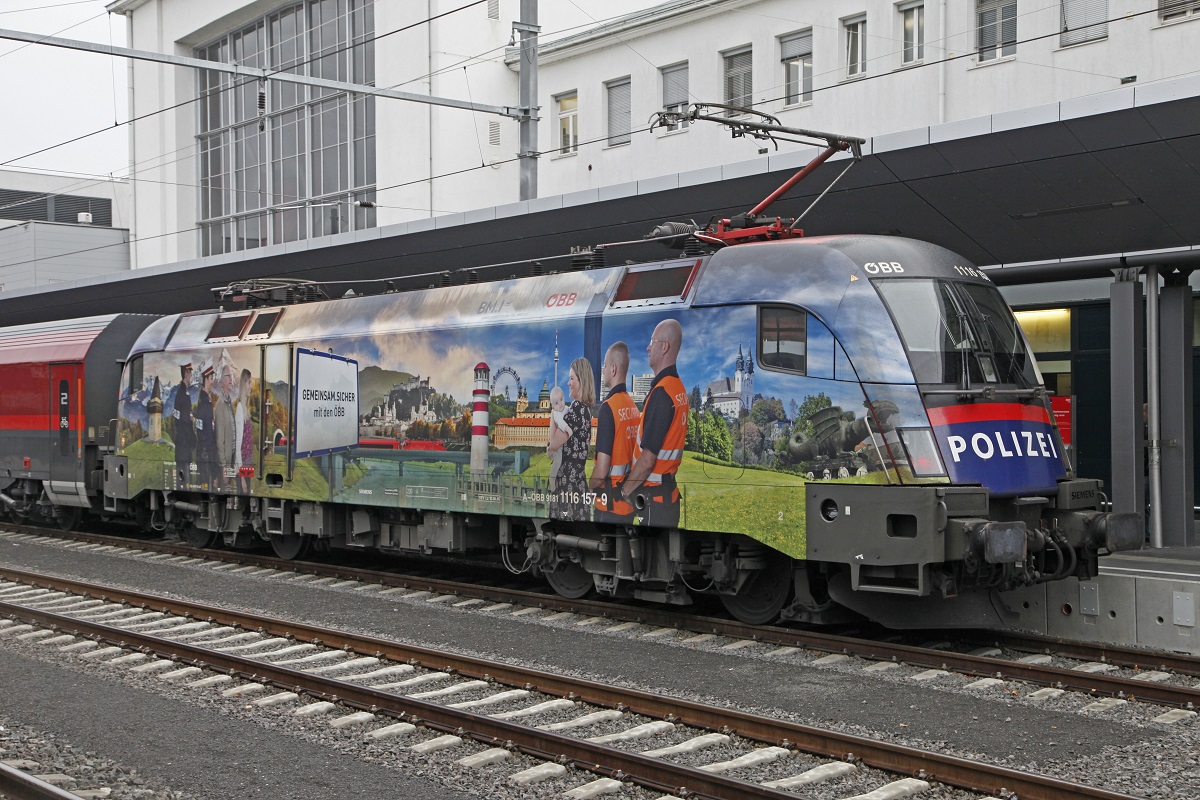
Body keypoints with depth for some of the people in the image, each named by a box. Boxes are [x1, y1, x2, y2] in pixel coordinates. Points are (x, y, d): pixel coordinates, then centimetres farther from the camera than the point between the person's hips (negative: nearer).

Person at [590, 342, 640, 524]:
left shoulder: (608, 408, -17)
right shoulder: (634, 406, 6)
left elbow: (602, 468, -20)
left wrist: (590, 487, -3)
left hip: (610, 504, -7)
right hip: (629, 499, 7)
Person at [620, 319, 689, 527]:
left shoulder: (661, 393, -19)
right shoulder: (679, 388, 9)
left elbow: (648, 460, -22)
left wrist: (623, 491, -10)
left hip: (654, 497, -9)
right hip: (670, 492, 9)